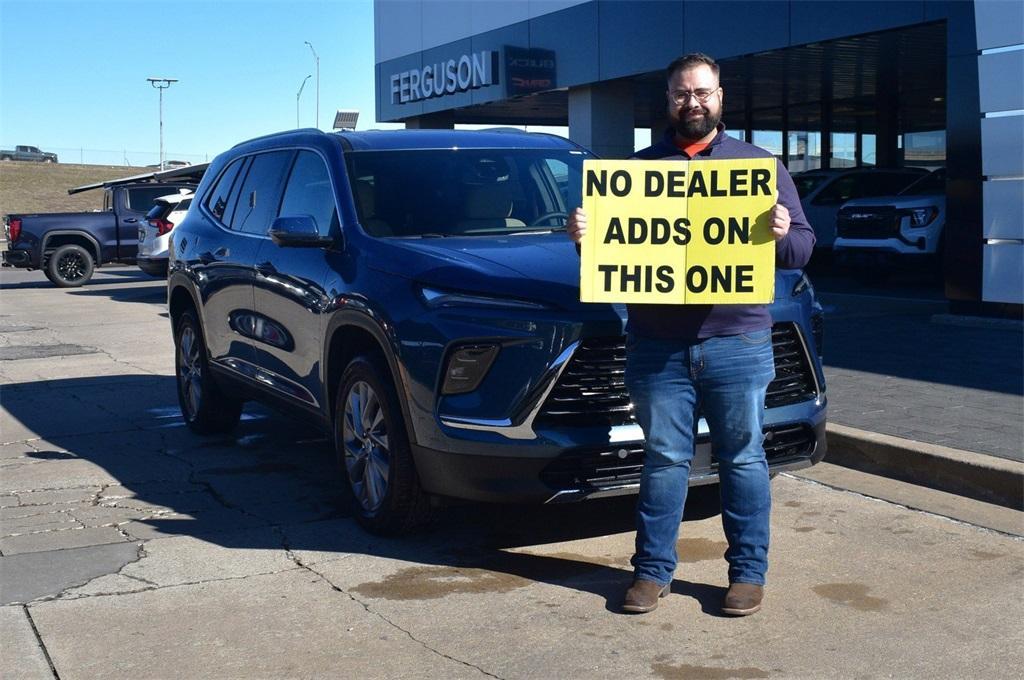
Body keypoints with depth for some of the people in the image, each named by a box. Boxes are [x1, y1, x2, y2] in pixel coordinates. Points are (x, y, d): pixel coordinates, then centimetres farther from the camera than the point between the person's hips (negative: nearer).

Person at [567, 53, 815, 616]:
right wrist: (581, 233, -9)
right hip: (657, 347, 1)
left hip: (737, 343, 0)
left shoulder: (759, 164, 10)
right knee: (663, 459, 7)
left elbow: (802, 248, 8)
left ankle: (748, 571, 17)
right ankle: (653, 569, 17)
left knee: (742, 458, 6)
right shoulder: (639, 167, 12)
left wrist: (784, 233, -16)